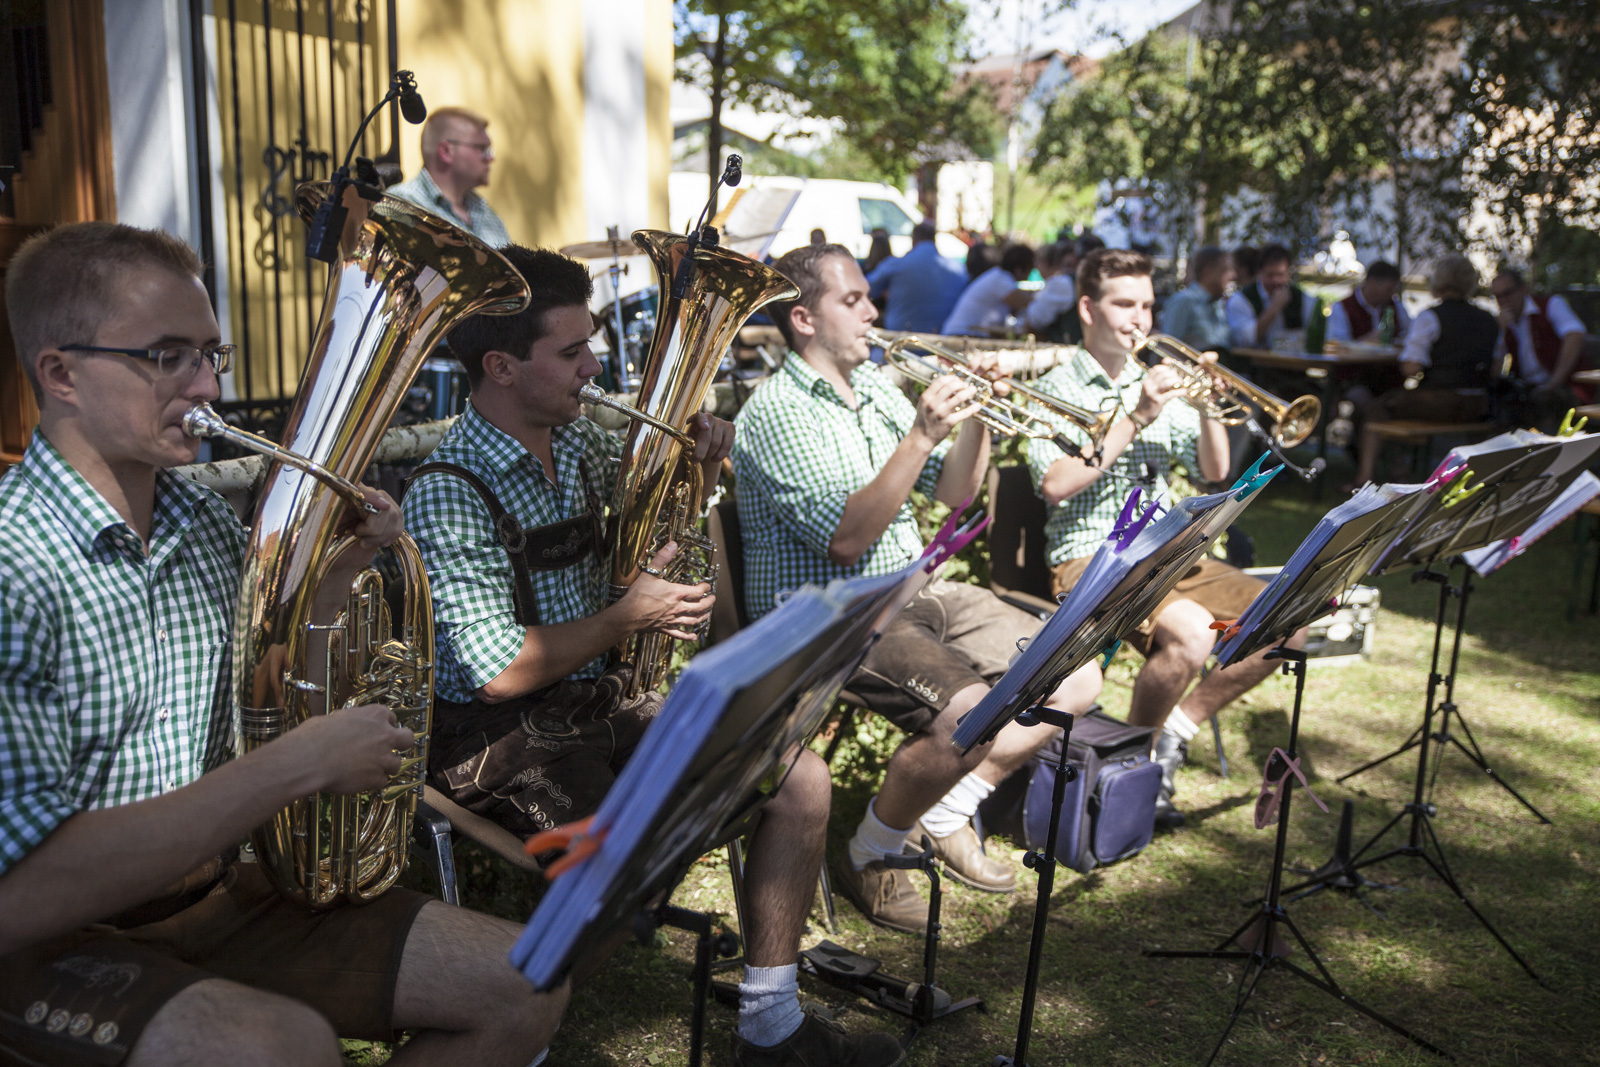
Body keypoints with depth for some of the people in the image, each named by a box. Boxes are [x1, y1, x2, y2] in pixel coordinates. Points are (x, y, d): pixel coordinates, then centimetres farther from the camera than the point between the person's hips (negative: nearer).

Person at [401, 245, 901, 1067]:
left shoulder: (577, 442, 6)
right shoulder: (447, 496, -18)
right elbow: (500, 674, -21)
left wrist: (699, 466, 4)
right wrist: (631, 616, -13)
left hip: (595, 700, 8)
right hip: (499, 734, -8)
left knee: (801, 779, -1)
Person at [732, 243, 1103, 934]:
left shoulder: (875, 387, 14)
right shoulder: (777, 411, -13)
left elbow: (954, 493, 15)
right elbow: (846, 540, -23)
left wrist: (978, 415, -2)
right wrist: (920, 436, -25)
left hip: (915, 590, 9)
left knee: (1077, 680, 1)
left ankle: (947, 814, 15)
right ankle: (867, 860, -5)